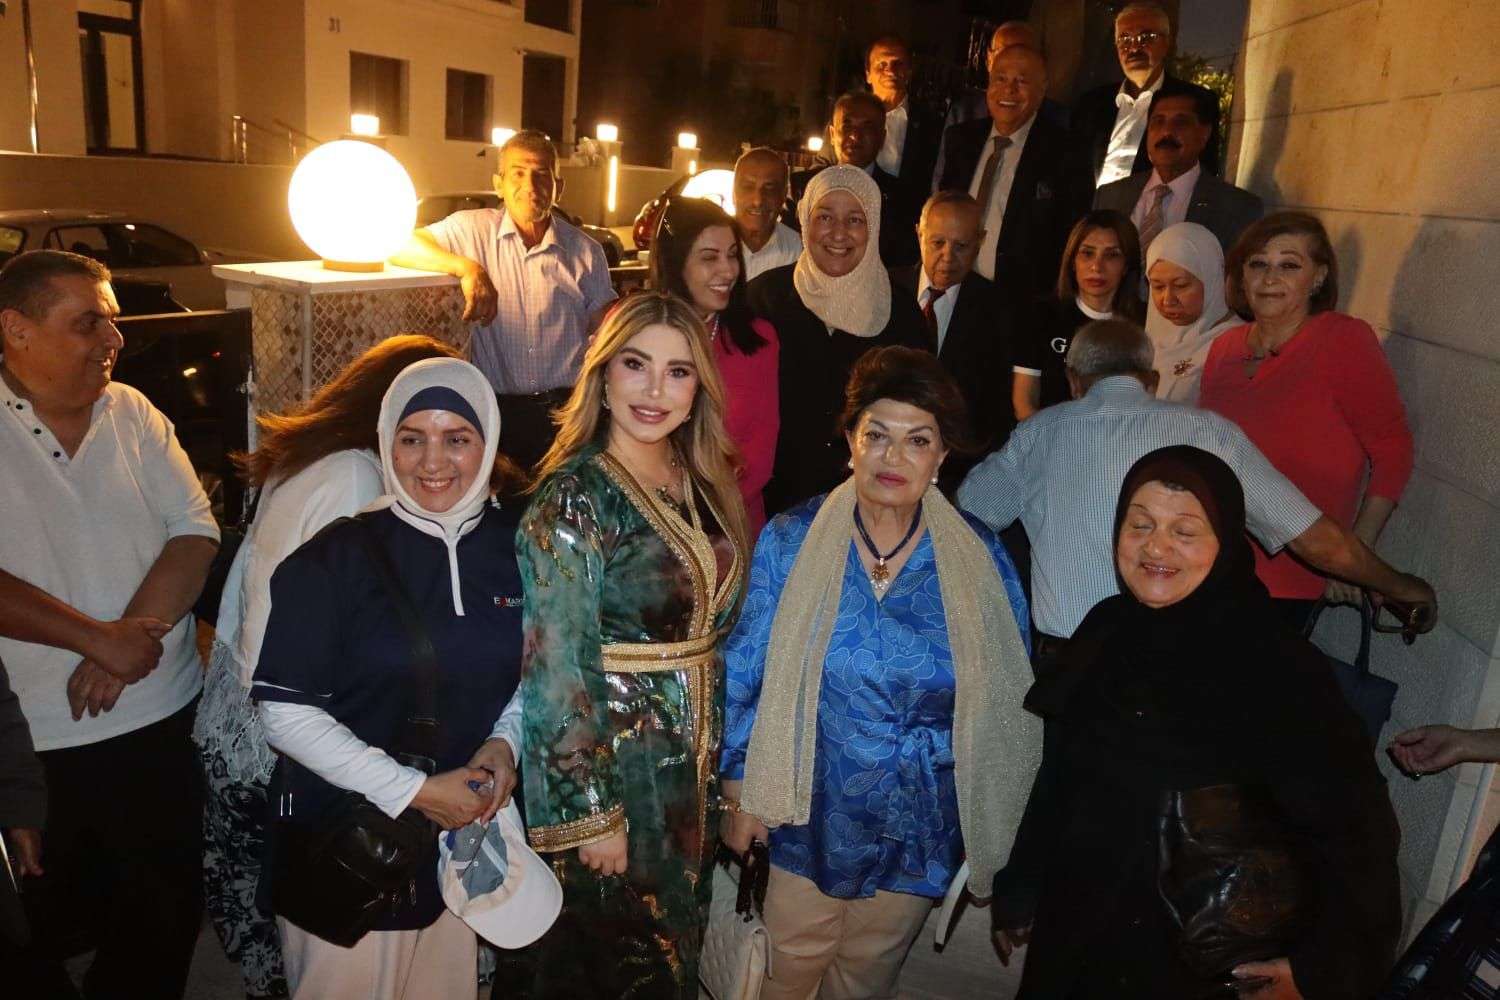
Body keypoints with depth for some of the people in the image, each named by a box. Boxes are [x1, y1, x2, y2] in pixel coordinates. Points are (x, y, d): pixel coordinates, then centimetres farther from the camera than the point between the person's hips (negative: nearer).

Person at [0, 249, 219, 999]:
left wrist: (132, 635, -15)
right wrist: (95, 637, -21)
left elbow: (196, 533, -3)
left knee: (169, 911, 16)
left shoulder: (132, 413, 2)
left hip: (166, 718, 3)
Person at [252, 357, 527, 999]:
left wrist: (506, 741, -8)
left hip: (464, 838, 4)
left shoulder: (515, 548, -1)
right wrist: (413, 791, -17)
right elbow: (285, 712, -13)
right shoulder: (336, 557, -12)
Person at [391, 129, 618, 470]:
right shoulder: (473, 230, 3)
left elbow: (605, 324, 12)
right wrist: (467, 268, -16)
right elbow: (398, 244, -4)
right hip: (495, 410, -1)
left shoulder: (586, 251, 8)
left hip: (566, 411, 1)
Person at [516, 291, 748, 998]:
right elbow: (556, 673, -20)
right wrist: (588, 813, -18)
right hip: (614, 767, -7)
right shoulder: (574, 497, -19)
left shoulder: (702, 483, 3)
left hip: (695, 766, 7)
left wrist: (728, 766, 10)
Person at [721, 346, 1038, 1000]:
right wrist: (738, 788, -2)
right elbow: (745, 670, -5)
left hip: (923, 828, 1)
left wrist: (992, 825, 3)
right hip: (810, 815, -1)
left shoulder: (979, 558, -9)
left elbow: (1012, 697, 0)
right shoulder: (790, 541, -11)